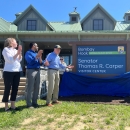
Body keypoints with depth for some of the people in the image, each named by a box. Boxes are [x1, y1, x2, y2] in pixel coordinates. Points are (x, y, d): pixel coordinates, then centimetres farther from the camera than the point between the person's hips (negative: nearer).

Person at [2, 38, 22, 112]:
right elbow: (10, 59, -12)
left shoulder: (15, 50, 16)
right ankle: (6, 107, 2)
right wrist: (17, 53, -13)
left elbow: (19, 60, 8)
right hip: (9, 72, -6)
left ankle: (13, 106, 14)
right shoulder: (6, 49, -2)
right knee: (7, 89, -3)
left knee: (15, 88, 6)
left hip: (17, 71, 7)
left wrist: (20, 52, -4)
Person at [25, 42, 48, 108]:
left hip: (37, 71, 7)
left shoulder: (36, 53, 18)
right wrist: (37, 56, -18)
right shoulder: (28, 53, -2)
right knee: (30, 88, -7)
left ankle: (34, 102, 17)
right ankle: (29, 104, -3)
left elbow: (41, 63, 13)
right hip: (31, 71, -7)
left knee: (37, 87, 8)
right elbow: (31, 61, -15)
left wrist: (40, 57, -4)